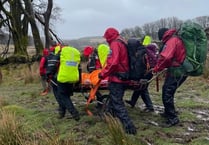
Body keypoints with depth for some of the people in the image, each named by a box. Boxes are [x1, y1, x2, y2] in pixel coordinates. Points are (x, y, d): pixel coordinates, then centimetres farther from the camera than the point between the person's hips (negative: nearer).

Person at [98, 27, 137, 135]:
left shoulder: (115, 44, -13)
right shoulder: (123, 43, 16)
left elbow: (113, 63, -24)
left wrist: (103, 74, -14)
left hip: (116, 79, -9)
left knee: (117, 103, -6)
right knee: (114, 100, 23)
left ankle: (129, 127, -9)